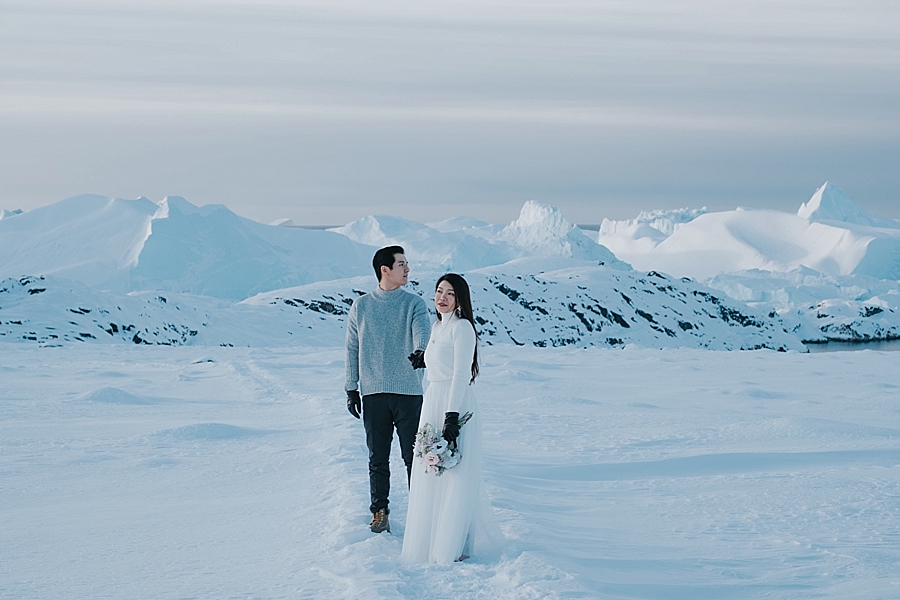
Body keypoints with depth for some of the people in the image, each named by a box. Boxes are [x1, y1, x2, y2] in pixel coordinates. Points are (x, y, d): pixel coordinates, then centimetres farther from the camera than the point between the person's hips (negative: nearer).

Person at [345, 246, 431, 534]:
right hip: (373, 392, 1)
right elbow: (352, 348, 10)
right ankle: (379, 511, 17)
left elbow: (422, 330, -16)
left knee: (413, 456, 2)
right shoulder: (361, 306, 6)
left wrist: (421, 351, -40)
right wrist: (351, 388, 9)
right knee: (378, 457, 7)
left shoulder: (414, 303, 2)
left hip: (408, 391, -1)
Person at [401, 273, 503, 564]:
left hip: (455, 405, -9)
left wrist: (451, 418, -22)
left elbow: (461, 374, -17)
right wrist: (436, 413, 18)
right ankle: (432, 541, 24)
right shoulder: (437, 326, 15)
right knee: (432, 477, 13)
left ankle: (454, 547, 3)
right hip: (433, 403, 9)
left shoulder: (462, 327, -11)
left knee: (454, 477, -3)